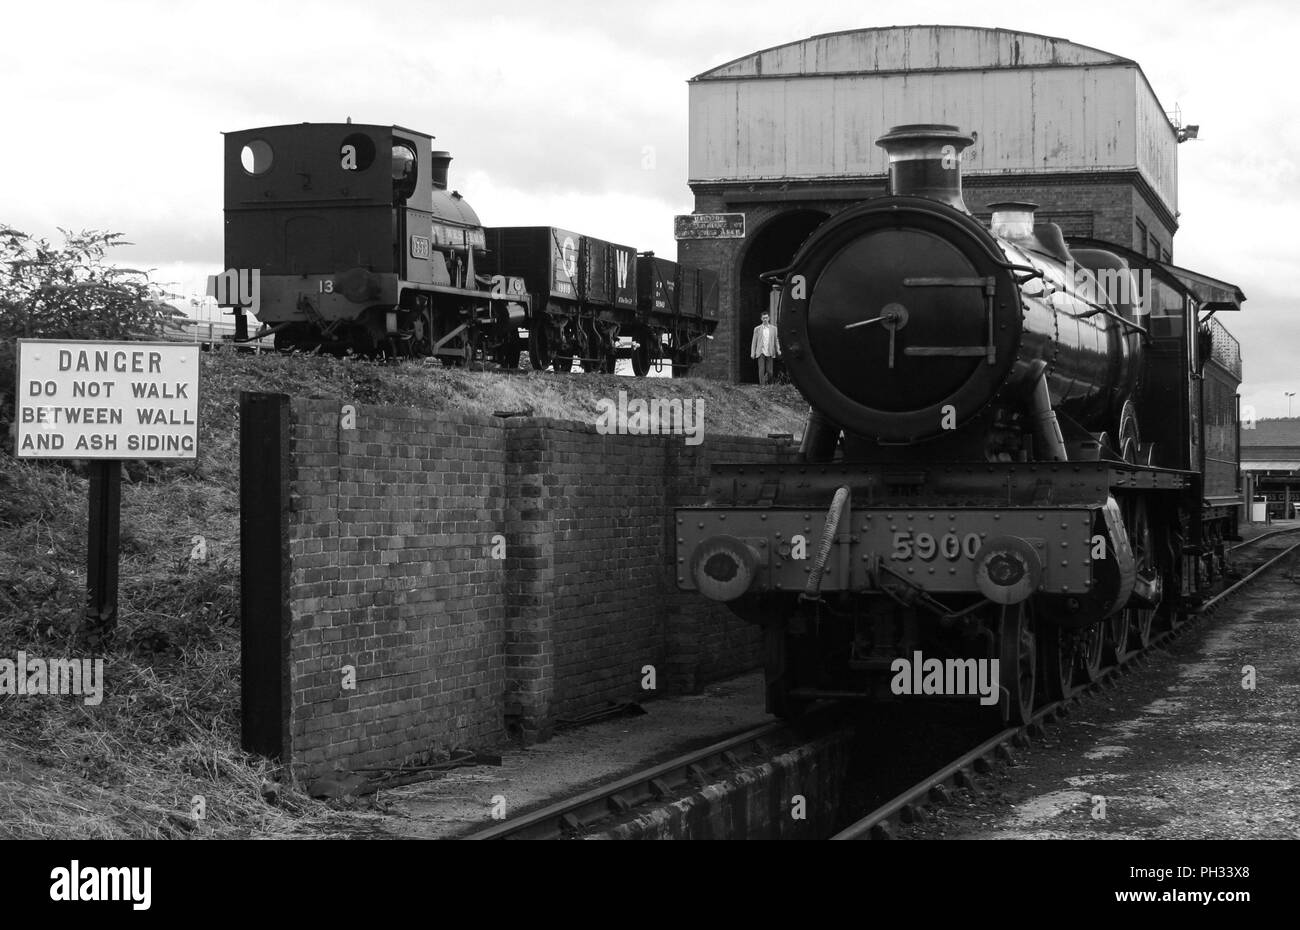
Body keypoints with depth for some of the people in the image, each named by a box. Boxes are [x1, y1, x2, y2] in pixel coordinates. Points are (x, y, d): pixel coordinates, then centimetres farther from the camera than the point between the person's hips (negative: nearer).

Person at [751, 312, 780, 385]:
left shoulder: (773, 328, 8)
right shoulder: (757, 329, 5)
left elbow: (776, 341, 10)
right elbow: (754, 341, 6)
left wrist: (778, 350, -5)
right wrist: (752, 353, 1)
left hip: (770, 353, 1)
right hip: (761, 353, -1)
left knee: (769, 371, -1)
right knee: (761, 370, -10)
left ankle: (769, 384, 20)